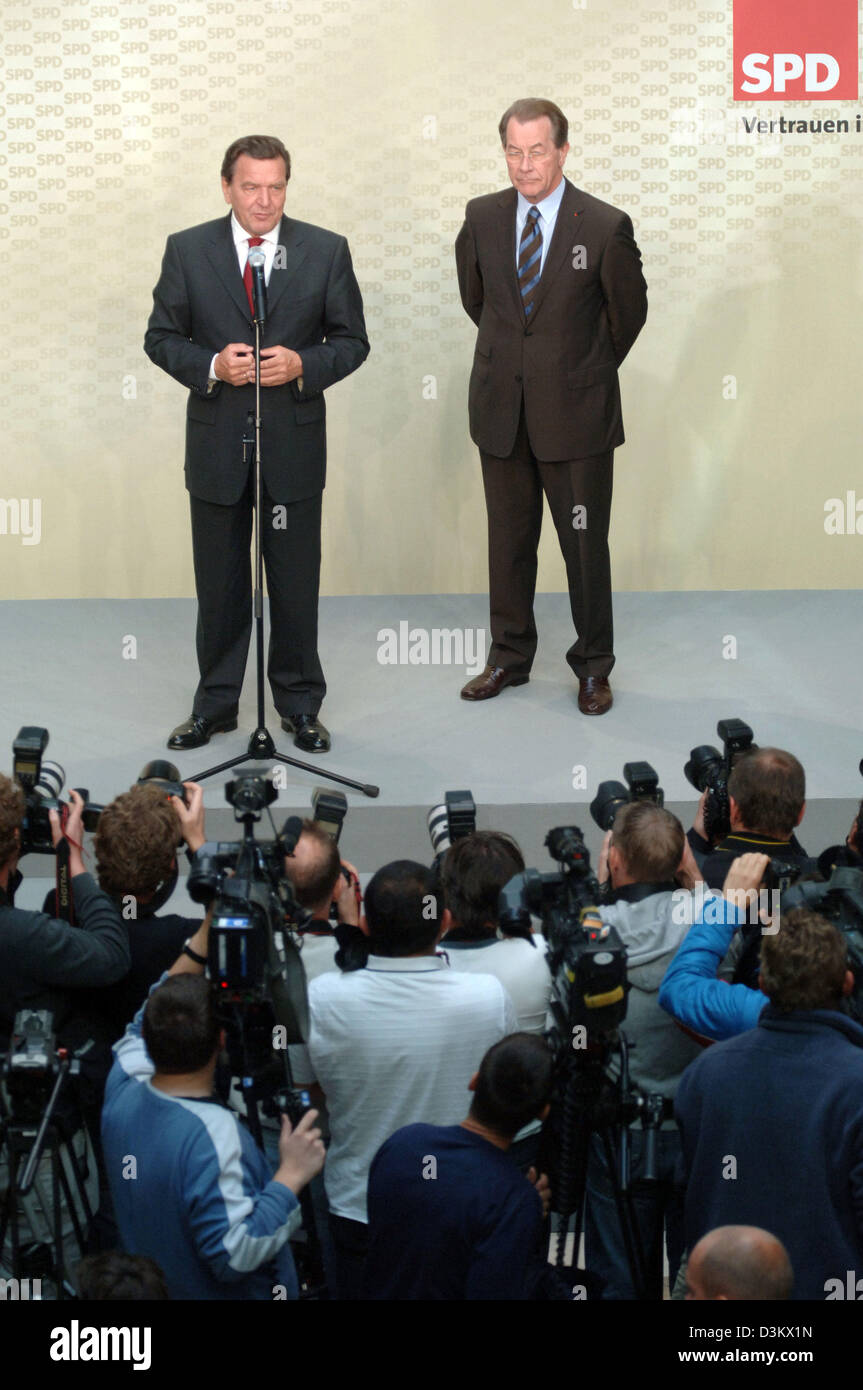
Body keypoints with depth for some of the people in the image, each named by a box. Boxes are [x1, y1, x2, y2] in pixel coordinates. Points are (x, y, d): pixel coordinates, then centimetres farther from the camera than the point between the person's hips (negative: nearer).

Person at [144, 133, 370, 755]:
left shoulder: (327, 251, 0)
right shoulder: (187, 250, 0)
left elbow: (352, 340, 3)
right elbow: (161, 337, 3)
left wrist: (302, 365, -16)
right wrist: (211, 366, -16)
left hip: (294, 443, 0)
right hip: (216, 442, 0)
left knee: (296, 582, 6)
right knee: (220, 583, 9)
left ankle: (301, 704, 19)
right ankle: (215, 703, 20)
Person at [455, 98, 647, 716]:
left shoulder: (606, 226, -10)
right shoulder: (482, 217, 1)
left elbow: (629, 311, 4)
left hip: (576, 411, -3)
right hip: (501, 409, 3)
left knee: (585, 543, 3)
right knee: (508, 540, 13)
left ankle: (594, 666, 17)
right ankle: (509, 657, 26)